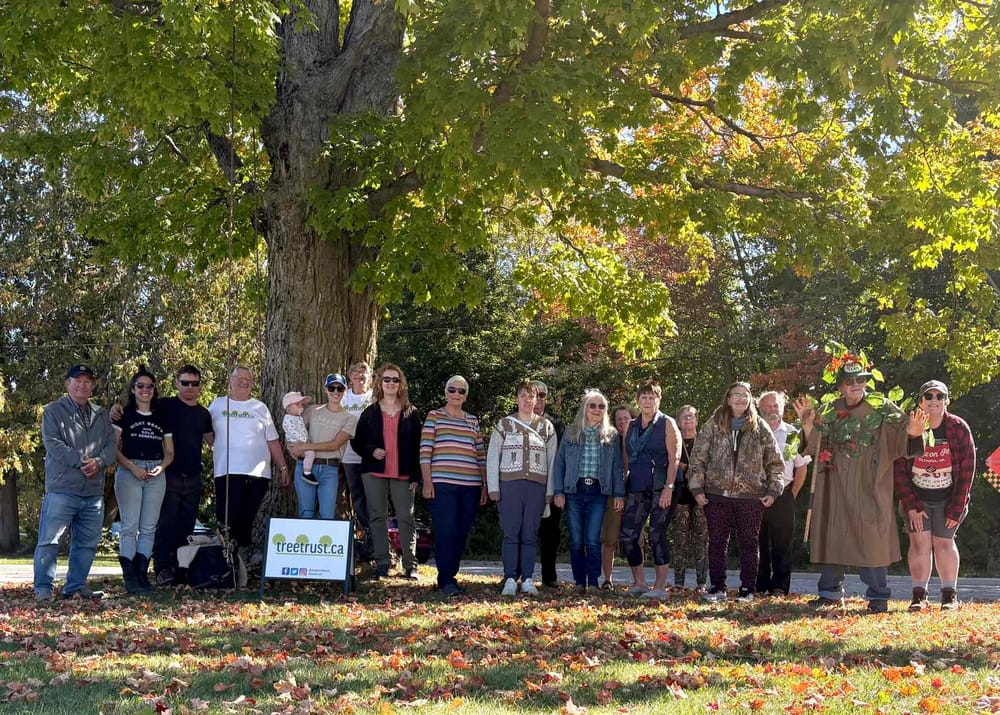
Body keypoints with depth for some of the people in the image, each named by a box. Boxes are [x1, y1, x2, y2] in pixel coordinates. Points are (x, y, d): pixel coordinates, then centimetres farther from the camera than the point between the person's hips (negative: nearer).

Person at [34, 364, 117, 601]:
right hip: (62, 488, -5)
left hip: (94, 491, 5)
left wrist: (98, 462, -12)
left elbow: (111, 445, 9)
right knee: (49, 540, -7)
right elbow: (53, 443, -8)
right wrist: (80, 461, -17)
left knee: (87, 543, 9)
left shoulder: (102, 415, 18)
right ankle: (43, 588, -3)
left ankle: (76, 586, 19)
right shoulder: (53, 411, 3)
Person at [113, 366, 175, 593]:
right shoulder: (124, 415, 4)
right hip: (129, 472, -4)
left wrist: (161, 466, -5)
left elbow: (169, 452, 16)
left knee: (148, 527, 2)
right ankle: (129, 578, -9)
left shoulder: (161, 418, 15)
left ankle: (142, 575, 4)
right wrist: (133, 468, -14)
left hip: (155, 474, 4)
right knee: (130, 526, -7)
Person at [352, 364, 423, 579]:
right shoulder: (370, 412, 10)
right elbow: (357, 442, 12)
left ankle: (410, 565, -2)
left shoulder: (411, 413, 8)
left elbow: (417, 446, 5)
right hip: (375, 472, 1)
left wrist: (416, 476, -3)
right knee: (377, 517, 2)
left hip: (403, 474, -1)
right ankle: (382, 563, 7)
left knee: (406, 519, -3)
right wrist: (371, 451, -9)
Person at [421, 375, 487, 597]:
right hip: (443, 484, -4)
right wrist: (427, 481, -8)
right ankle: (445, 581, -4)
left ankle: (451, 576, 14)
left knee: (462, 534, 5)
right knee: (446, 533, -9)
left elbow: (481, 454, 17)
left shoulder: (473, 421, 17)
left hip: (471, 486, 4)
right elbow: (425, 450, 0)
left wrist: (485, 484, 12)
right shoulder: (434, 416, 6)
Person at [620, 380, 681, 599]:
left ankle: (660, 586, 1)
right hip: (637, 488, 5)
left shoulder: (667, 424, 0)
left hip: (660, 488, -5)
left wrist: (668, 487, -17)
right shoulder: (632, 427, 16)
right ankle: (639, 583, 11)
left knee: (657, 535, -6)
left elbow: (674, 458, -7)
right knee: (628, 535, -1)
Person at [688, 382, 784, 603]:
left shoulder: (760, 428, 6)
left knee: (749, 543, 4)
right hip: (717, 494, 0)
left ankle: (747, 589, 13)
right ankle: (717, 587, 12)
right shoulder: (713, 426, 5)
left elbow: (775, 463, 9)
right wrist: (697, 488, -2)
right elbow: (697, 458, 5)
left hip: (751, 496, 0)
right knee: (717, 543, 4)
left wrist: (773, 491, 1)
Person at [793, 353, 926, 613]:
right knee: (832, 535, 7)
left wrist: (912, 433, -36)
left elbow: (901, 436, -13)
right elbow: (815, 446, 8)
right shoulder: (831, 412, 8)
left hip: (868, 487, -4)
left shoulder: (881, 409, -2)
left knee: (871, 538, -4)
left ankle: (878, 596, 4)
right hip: (835, 486, 4)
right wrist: (808, 426, -11)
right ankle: (831, 592, 18)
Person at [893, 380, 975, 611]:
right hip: (916, 497, 0)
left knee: (944, 541, -2)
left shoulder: (959, 428, -9)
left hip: (948, 499, 0)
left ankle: (950, 595, 10)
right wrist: (911, 506, -13)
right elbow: (899, 469, -7)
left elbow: (967, 468, -7)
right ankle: (919, 595, -1)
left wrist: (956, 509, -10)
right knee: (920, 541, -6)